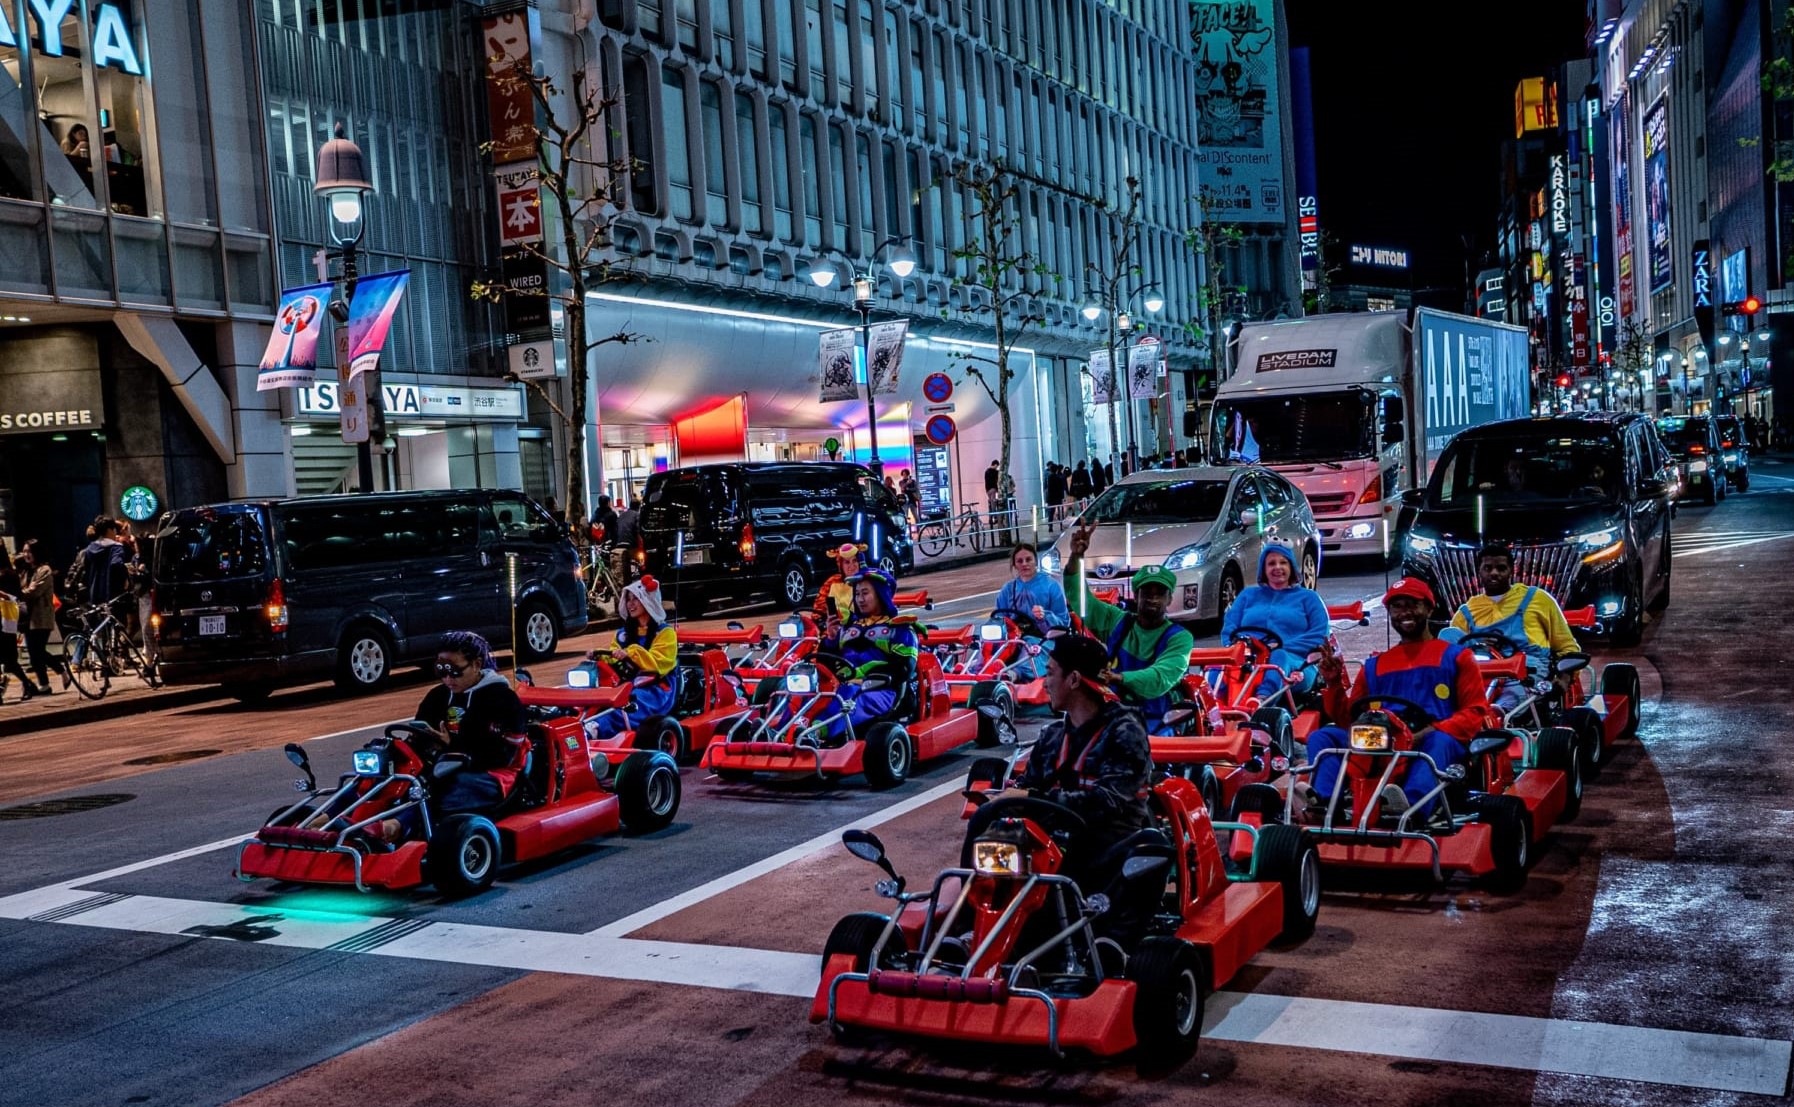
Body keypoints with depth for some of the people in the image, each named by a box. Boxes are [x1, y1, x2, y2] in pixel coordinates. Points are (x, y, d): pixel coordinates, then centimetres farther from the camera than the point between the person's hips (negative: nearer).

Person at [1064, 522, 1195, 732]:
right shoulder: (1117, 621, 11)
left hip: (1154, 724, -3)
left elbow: (1159, 680, -17)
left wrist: (1119, 678, -36)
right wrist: (1075, 556, -13)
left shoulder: (1179, 638, -1)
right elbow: (1079, 595, 6)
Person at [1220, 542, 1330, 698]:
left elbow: (1319, 636, 7)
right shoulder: (1248, 595, 29)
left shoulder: (1308, 597, 22)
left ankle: (1263, 698, -69)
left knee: (1278, 656, -39)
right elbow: (1229, 630, 18)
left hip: (1294, 663, -1)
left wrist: (1282, 648, -8)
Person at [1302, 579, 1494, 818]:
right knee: (1321, 736, -19)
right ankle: (1322, 800, -48)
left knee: (1439, 741, -38)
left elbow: (1475, 712, 6)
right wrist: (1334, 684, 3)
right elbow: (1347, 719, 22)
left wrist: (1432, 730, -13)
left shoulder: (1455, 656, 18)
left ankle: (1410, 806, -66)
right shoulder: (1374, 665, 27)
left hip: (1430, 744, -3)